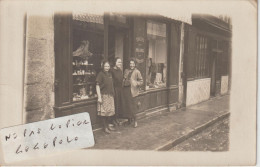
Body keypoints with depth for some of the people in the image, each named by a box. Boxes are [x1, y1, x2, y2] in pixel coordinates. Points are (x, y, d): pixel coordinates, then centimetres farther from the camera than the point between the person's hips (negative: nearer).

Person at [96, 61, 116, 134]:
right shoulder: (101, 74, -10)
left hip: (110, 95, 7)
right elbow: (97, 86, -13)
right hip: (103, 95, -7)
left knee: (110, 111, 11)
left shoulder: (110, 74, 11)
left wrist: (113, 93, 14)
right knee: (104, 112, -2)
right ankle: (105, 127, 10)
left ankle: (108, 125, 25)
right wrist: (99, 97, -17)